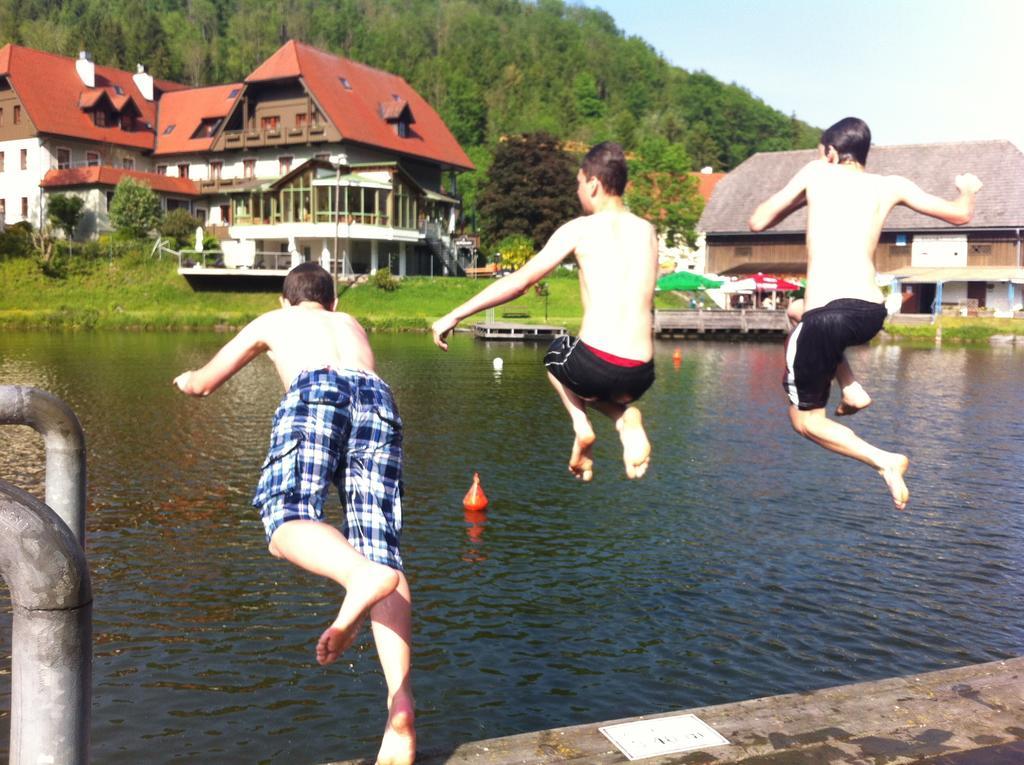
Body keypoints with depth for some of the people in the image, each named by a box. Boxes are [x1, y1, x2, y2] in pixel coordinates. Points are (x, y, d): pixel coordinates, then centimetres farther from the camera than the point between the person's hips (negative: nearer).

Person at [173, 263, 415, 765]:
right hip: (377, 397, 3)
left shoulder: (273, 321, 35)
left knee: (286, 517, -19)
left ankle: (360, 575, -54)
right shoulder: (351, 324, 42)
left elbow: (203, 384, 44)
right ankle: (400, 705, -24)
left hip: (315, 390, -3)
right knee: (383, 551, -7)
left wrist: (188, 380, 68)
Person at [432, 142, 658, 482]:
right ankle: (626, 417, 6)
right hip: (641, 375, 4)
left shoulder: (580, 228, 1)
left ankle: (581, 426, 9)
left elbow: (519, 281, 1)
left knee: (556, 354, 33)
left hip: (595, 364, -3)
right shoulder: (647, 231, 14)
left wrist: (454, 315, 7)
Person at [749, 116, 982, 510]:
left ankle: (885, 461, -8)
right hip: (871, 314, 5)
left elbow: (758, 222, 10)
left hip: (827, 316, -5)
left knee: (805, 419, 13)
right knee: (799, 313, 38)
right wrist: (968, 188, 42)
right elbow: (960, 214, 20)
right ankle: (851, 388, 20)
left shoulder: (816, 172, 7)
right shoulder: (891, 185, 13)